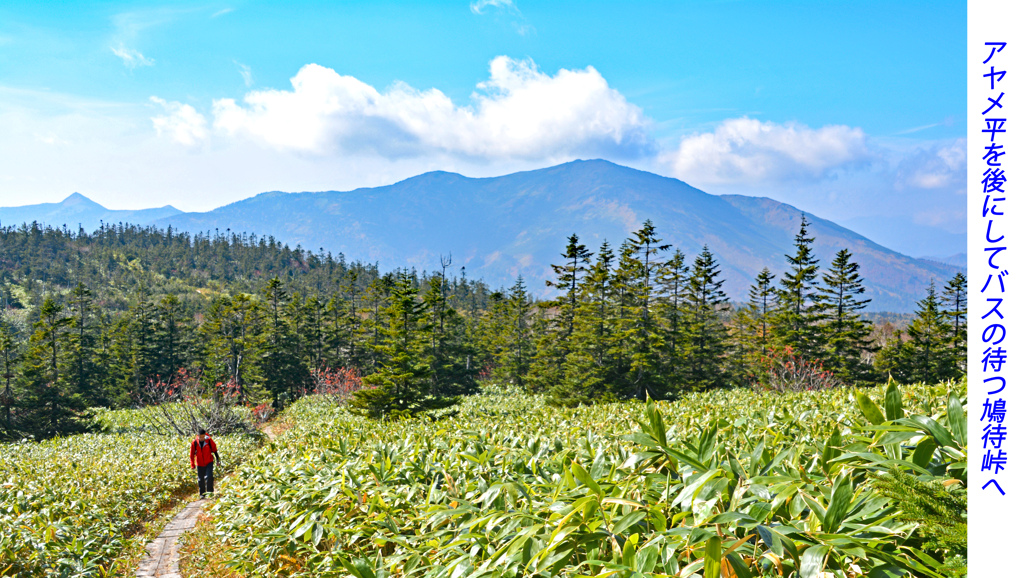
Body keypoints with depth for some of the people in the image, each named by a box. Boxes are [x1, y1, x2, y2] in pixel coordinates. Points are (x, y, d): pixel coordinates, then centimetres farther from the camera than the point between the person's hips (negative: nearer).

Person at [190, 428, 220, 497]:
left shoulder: (209, 440, -12)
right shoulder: (195, 442, -10)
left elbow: (214, 450, 1)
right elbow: (192, 454, 1)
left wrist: (218, 460, 2)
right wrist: (193, 465, 4)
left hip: (209, 462, -1)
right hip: (200, 464, 1)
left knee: (209, 477, -17)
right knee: (201, 479, 8)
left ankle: (209, 491, -4)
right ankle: (202, 494, 23)